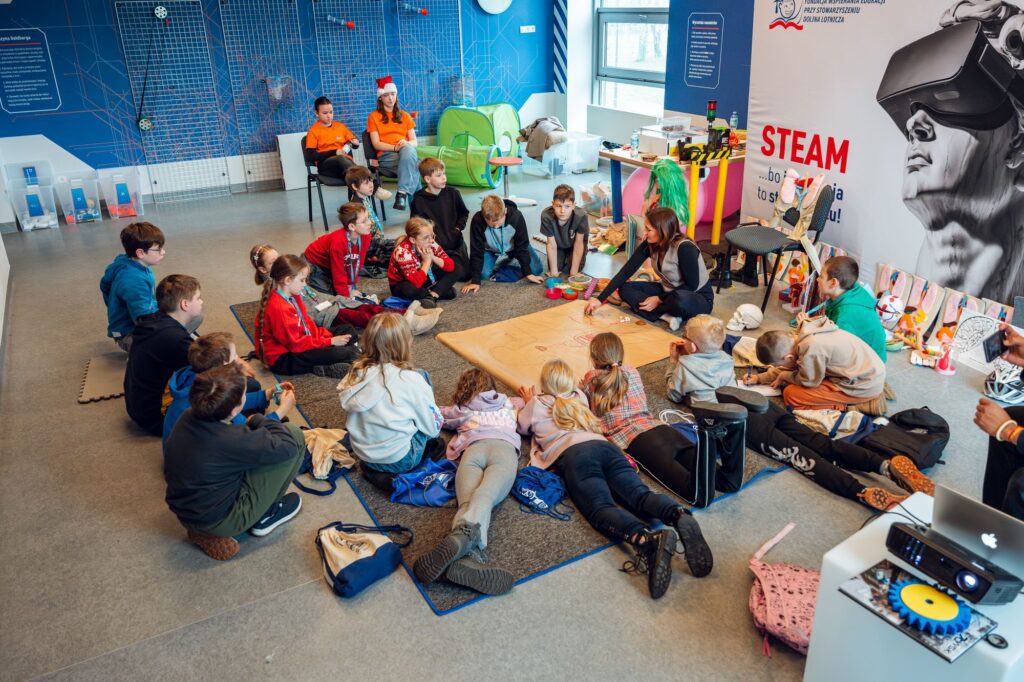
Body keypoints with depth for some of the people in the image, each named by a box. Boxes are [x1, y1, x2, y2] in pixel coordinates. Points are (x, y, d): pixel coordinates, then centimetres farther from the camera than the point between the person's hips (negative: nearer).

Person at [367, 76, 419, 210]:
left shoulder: (404, 116, 20)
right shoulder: (374, 116, 10)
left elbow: (414, 142, 12)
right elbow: (376, 144, -1)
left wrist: (406, 144, -13)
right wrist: (395, 147, -18)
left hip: (407, 151, 3)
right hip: (386, 156, -3)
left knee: (408, 150, -38)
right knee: (413, 165, -35)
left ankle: (402, 193, -45)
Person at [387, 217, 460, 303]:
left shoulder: (431, 244, -15)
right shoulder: (403, 252, -32)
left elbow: (451, 266, -14)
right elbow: (416, 282, -41)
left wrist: (433, 257, -28)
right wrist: (427, 261, -34)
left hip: (423, 278, 6)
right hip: (402, 284, -6)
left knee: (454, 270, -8)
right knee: (410, 289, -43)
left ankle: (432, 296, -19)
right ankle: (440, 291, -16)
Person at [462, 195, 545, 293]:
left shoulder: (517, 217, -35)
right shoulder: (477, 221, -35)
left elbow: (522, 247, -23)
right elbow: (476, 251, -28)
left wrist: (528, 273, -21)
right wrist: (475, 281, -29)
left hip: (514, 248, 0)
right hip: (492, 250, 0)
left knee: (536, 268, -16)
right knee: (483, 273, -23)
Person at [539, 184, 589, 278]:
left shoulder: (581, 216, -40)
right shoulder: (546, 215, -38)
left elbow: (578, 243, -28)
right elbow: (551, 245, -27)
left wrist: (574, 272, -26)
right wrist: (554, 272, -23)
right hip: (559, 244, 1)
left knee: (577, 267, -13)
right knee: (554, 266, -6)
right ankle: (564, 256, 28)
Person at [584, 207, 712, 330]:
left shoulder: (685, 248, -29)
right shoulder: (649, 245, -10)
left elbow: (691, 286, -23)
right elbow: (626, 272, -9)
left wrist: (659, 299, -22)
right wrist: (600, 299, -14)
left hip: (699, 297, -7)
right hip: (668, 292, 7)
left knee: (681, 300, -43)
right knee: (625, 288, -9)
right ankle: (668, 317, -21)